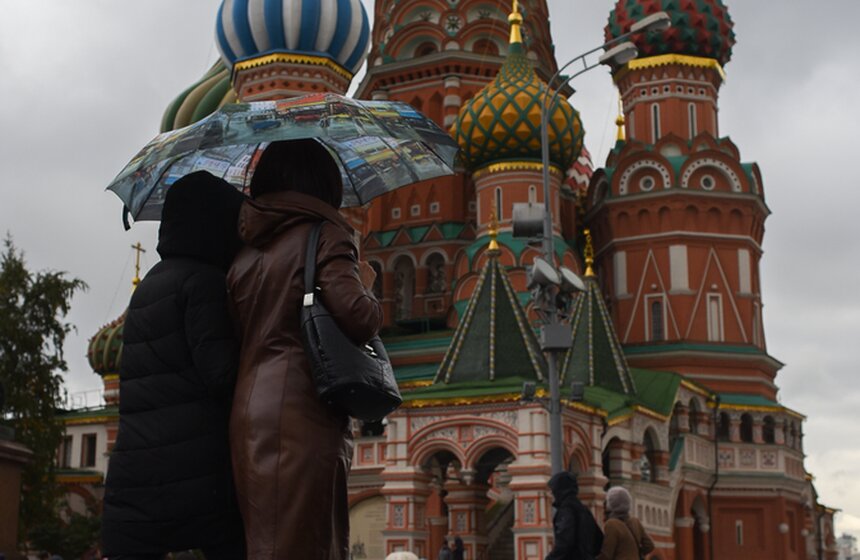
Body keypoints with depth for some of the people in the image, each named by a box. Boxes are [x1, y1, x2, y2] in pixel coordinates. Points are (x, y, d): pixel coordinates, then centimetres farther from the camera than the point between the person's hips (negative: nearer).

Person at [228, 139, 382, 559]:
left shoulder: (246, 251, 20)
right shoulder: (323, 234, 0)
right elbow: (356, 317, -13)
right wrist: (366, 285, 9)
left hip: (249, 416, 7)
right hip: (301, 415, -7)